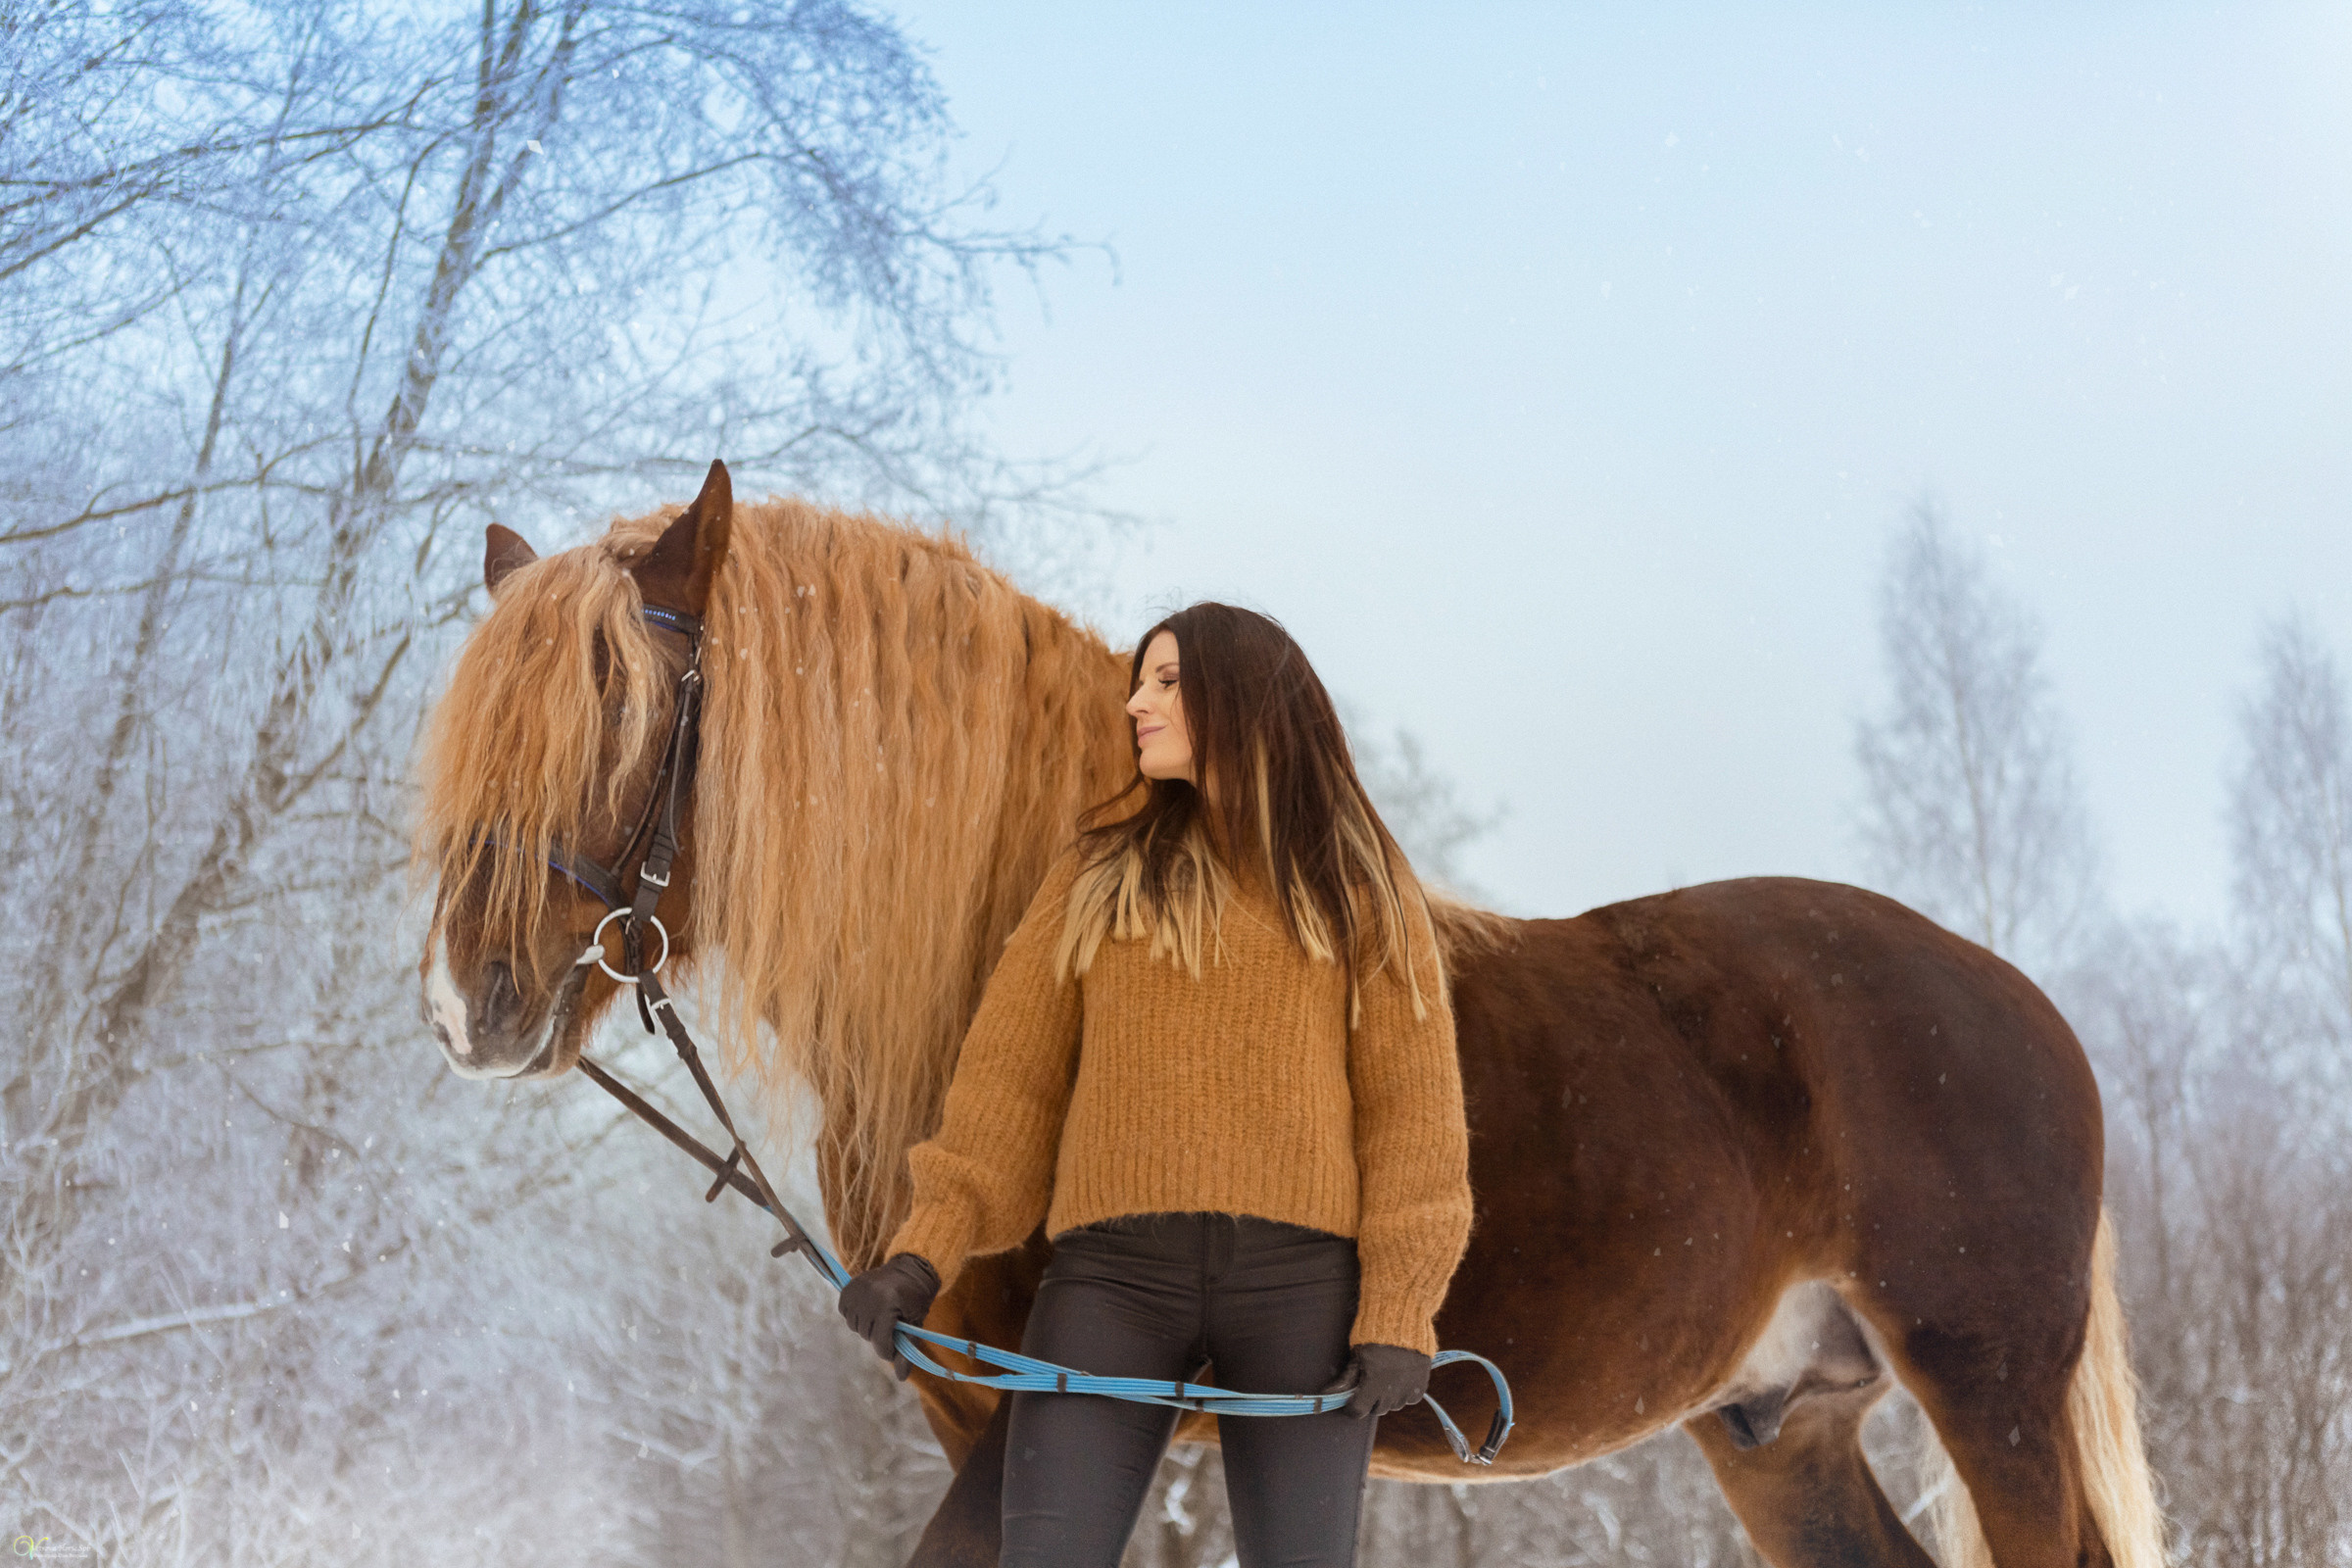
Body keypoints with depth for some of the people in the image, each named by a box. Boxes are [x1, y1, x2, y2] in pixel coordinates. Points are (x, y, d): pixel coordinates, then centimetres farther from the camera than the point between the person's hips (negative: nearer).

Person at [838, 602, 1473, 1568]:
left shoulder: (1359, 888, 9)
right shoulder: (1099, 872, 12)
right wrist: (926, 1253, -4)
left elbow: (1409, 1106, 4)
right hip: (1113, 1272, 1)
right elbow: (1011, 1076, 8)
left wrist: (1398, 1311, -6)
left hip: (1300, 1281, -1)